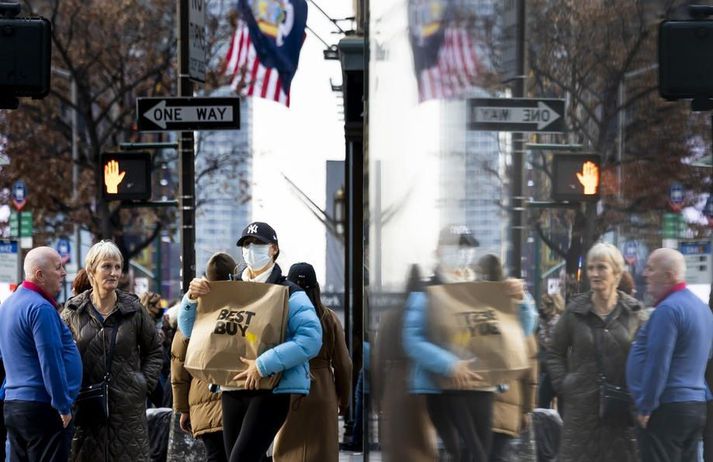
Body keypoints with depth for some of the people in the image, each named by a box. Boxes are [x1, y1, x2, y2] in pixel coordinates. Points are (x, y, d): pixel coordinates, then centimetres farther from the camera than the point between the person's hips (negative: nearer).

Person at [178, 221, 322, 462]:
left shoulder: (289, 294, -2)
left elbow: (311, 339, -18)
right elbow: (188, 329, 16)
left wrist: (263, 365, -24)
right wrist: (192, 298, -6)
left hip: (273, 389, -6)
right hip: (233, 390, 6)